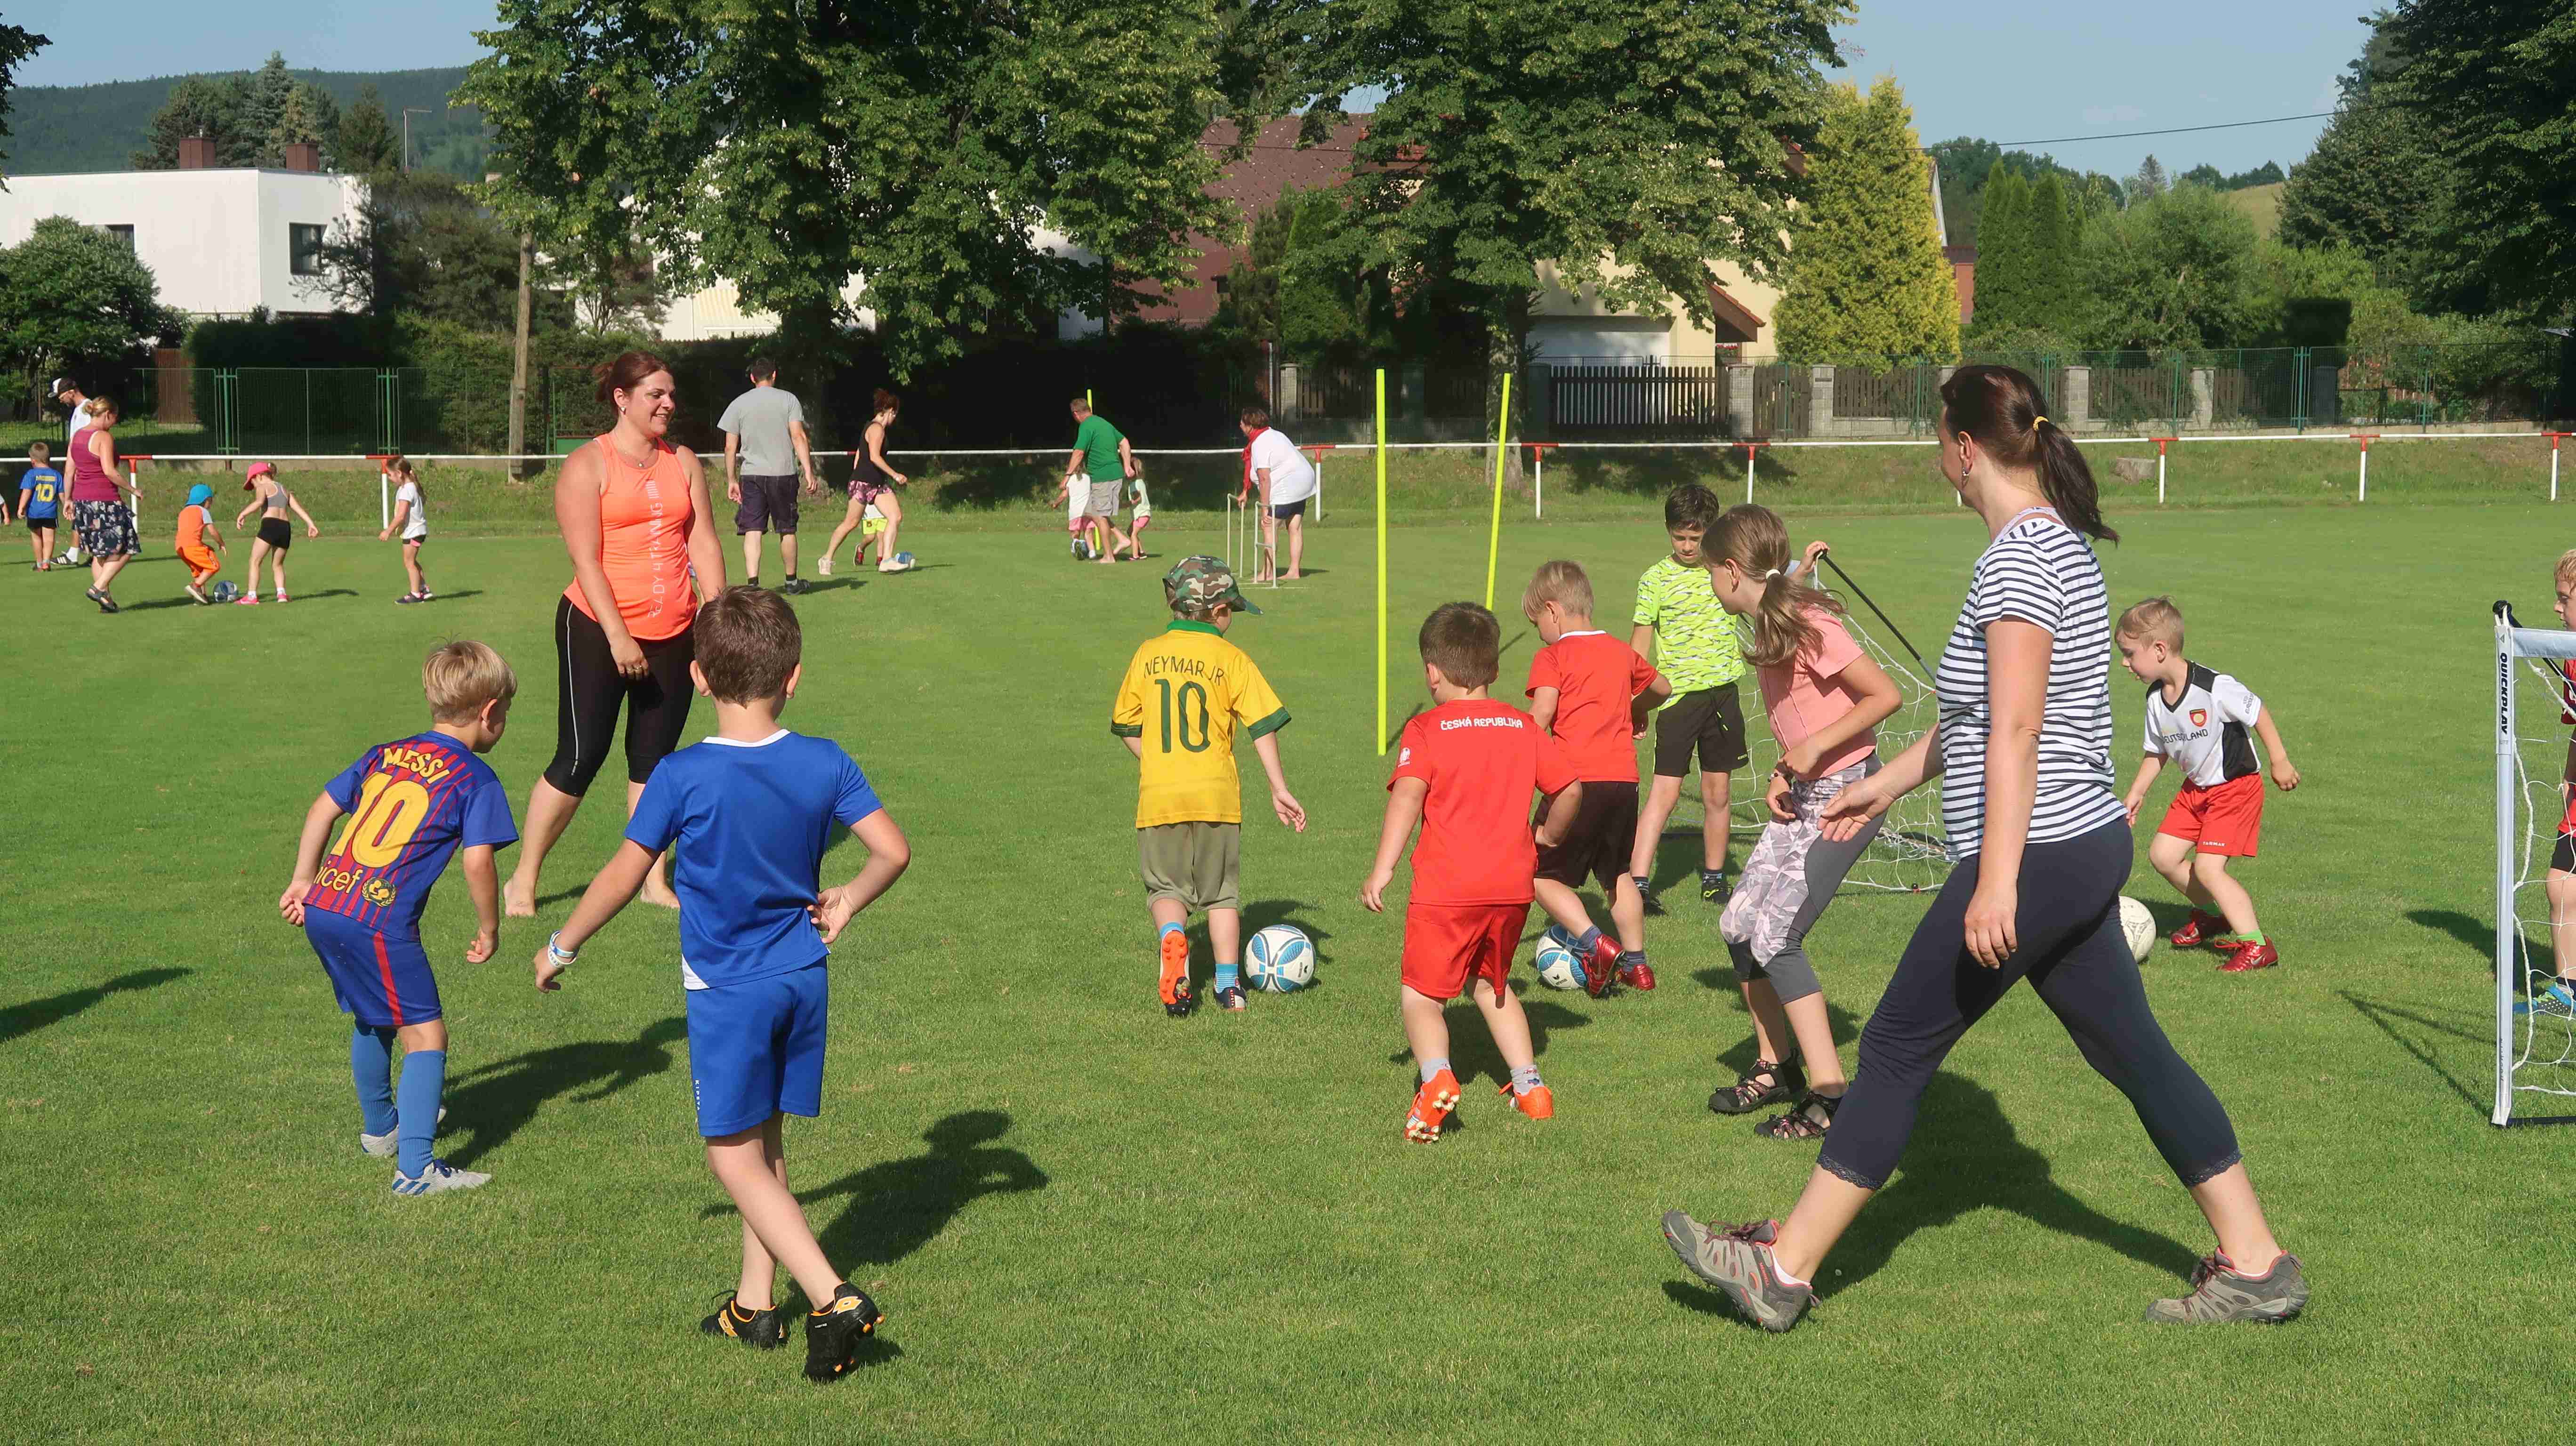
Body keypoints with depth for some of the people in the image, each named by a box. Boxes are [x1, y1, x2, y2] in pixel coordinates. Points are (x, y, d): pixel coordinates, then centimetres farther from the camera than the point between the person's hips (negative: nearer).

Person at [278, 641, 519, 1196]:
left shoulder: (384, 756, 20)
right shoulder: (476, 780, -1)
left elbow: (323, 808, 22)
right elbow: (478, 860, -10)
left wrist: (302, 881, 29)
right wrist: (489, 930, 3)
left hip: (323, 908, 8)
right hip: (380, 922, -8)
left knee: (375, 1020, 28)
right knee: (425, 1034, -3)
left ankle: (379, 1129, 46)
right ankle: (415, 1167, -14)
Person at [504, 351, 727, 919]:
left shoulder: (683, 462, 9)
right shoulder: (587, 466, -7)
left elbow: (704, 544, 6)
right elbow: (586, 560, -14)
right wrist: (618, 637, -20)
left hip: (672, 635, 5)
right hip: (597, 630, -5)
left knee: (654, 758, 10)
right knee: (579, 759, -4)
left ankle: (655, 882, 17)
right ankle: (523, 881, 7)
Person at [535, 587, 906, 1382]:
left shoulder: (682, 777, -16)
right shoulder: (825, 764, -6)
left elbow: (622, 877, -7)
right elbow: (894, 851, -3)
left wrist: (562, 947, 8)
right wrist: (845, 902, 16)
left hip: (726, 989, -5)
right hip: (803, 979, 5)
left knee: (734, 1155, 2)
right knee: (764, 1141, 19)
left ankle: (834, 1298, -11)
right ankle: (755, 1302, 27)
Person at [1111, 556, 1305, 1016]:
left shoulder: (1148, 655, 6)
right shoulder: (1231, 658, -2)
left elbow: (1127, 726, 12)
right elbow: (1262, 725, -4)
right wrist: (1279, 790, 0)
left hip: (1159, 793, 1)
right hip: (1217, 793, -1)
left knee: (1167, 887, 12)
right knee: (1221, 891, 13)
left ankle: (1172, 937, -18)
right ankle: (1229, 983, 11)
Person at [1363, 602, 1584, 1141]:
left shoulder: (1426, 730, -4)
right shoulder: (1523, 727, 10)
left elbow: (1407, 795, -18)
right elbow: (1570, 788, 9)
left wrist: (1382, 871, -21)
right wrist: (1547, 835, 27)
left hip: (1446, 889, -5)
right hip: (1513, 885, 5)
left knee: (1420, 994, 3)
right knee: (1492, 984, 27)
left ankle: (1435, 1077, -23)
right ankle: (1528, 1083, 24)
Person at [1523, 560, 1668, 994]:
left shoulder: (1552, 656, -3)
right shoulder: (1621, 652, 16)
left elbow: (1541, 713, -19)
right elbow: (1662, 688, 34)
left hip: (1577, 779, -6)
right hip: (1623, 779, 6)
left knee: (1544, 876, 4)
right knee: (1618, 875, 22)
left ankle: (1594, 943, -12)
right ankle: (1636, 963, 26)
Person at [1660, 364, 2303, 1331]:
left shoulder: (2018, 556, -16)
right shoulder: (2059, 541, 14)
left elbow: (2015, 732, -22)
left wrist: (1996, 882, -24)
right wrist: (1888, 784, 29)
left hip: (2039, 854, -10)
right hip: (2087, 847, 10)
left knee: (1898, 1048, -2)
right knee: (2133, 1055, 13)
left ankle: (1783, 1270, 5)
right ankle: (2255, 1264, 16)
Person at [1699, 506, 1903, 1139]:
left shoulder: (1808, 627, -20)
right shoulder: (1766, 628, 8)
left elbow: (1886, 695, -19)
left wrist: (1814, 747, -20)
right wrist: (1781, 777, 2)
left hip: (1846, 793, -9)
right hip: (1803, 793, 9)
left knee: (1774, 938, -14)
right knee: (1738, 924, 7)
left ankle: (1830, 1096, -8)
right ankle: (1775, 1066, 23)